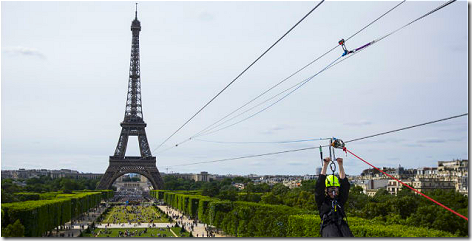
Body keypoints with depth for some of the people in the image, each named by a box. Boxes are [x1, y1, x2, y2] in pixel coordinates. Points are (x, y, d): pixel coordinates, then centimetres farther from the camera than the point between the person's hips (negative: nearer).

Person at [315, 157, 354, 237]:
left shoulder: (340, 200, 25)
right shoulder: (322, 201, 18)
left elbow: (345, 184, 20)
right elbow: (319, 186, 8)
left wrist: (340, 165, 14)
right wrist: (325, 165, 5)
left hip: (341, 223, 3)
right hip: (327, 224, -3)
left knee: (348, 236, -27)